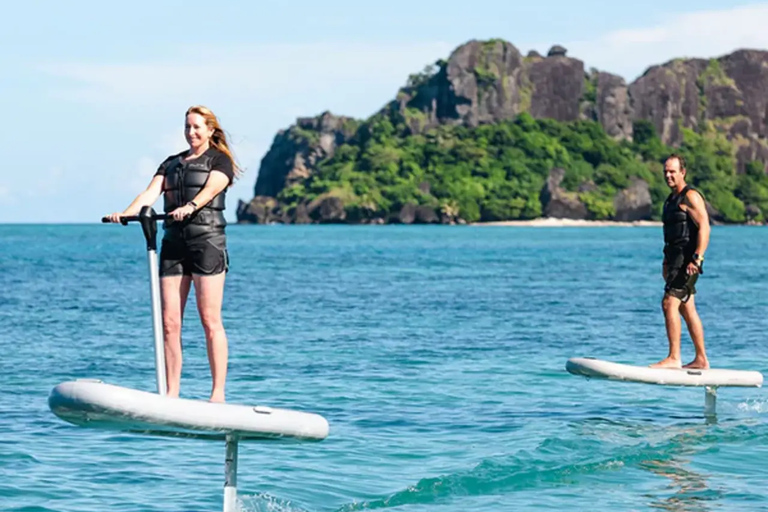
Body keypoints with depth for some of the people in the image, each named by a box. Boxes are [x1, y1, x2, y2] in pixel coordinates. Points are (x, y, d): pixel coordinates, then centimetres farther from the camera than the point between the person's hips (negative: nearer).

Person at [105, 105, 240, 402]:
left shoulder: (219, 160, 5)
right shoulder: (171, 163, 21)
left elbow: (210, 190, -15)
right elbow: (151, 192, 5)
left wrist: (189, 207, -36)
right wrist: (126, 213, -14)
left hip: (207, 240, -5)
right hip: (173, 242, 5)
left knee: (210, 320, -8)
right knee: (169, 322, -1)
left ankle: (218, 394, -8)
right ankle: (171, 394, 2)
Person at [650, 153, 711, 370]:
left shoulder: (690, 196, -10)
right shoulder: (671, 199, 19)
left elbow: (704, 227, -18)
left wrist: (696, 258, -25)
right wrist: (666, 262, 23)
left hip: (687, 260, -10)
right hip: (676, 259, 10)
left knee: (669, 303, -17)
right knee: (687, 309, 11)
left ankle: (674, 358, -18)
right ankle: (701, 359, 16)